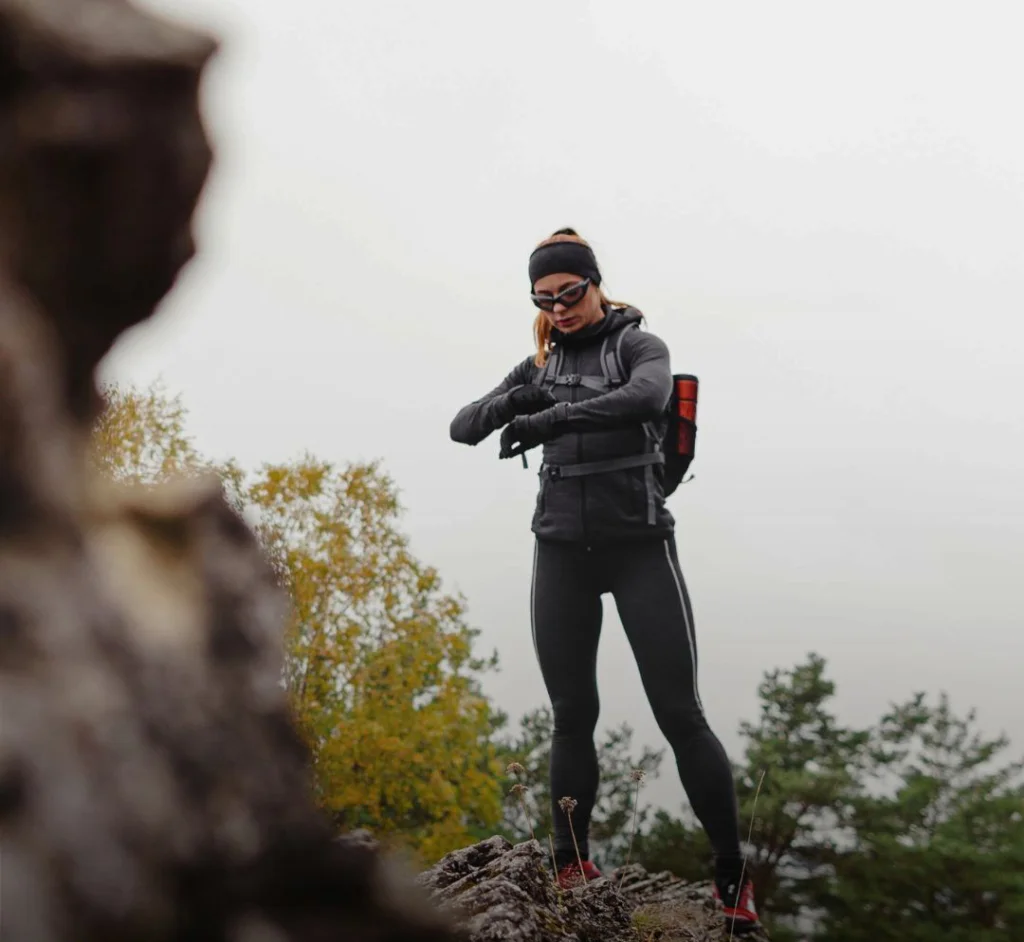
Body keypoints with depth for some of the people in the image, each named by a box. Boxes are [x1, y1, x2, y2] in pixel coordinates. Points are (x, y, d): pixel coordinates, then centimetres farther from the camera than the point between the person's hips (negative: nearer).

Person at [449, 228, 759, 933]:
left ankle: (733, 879, 1)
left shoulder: (638, 345, -2)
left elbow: (647, 398, -26)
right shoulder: (542, 366, 13)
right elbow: (463, 428, 10)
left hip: (639, 545, -4)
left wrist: (552, 418, -32)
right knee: (572, 715, 5)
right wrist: (512, 401, -10)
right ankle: (571, 870, 14)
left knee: (679, 713, -6)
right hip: (563, 551, 4)